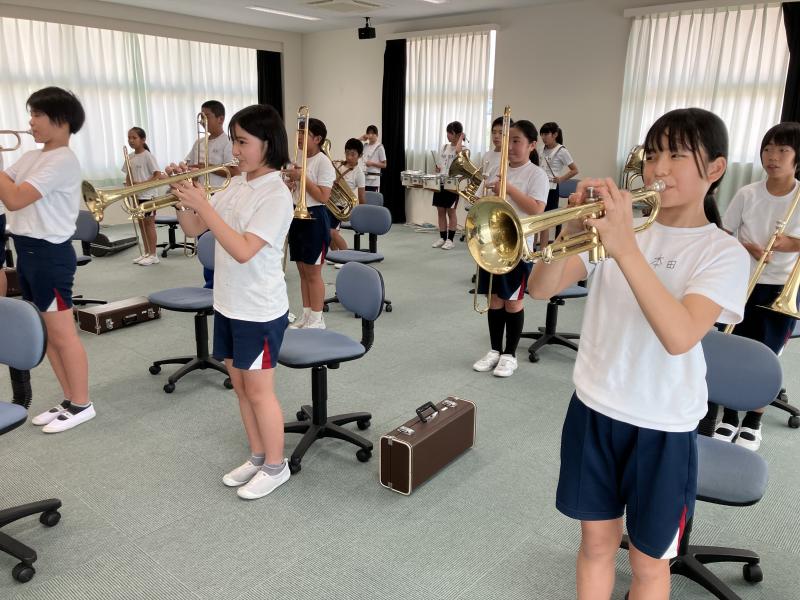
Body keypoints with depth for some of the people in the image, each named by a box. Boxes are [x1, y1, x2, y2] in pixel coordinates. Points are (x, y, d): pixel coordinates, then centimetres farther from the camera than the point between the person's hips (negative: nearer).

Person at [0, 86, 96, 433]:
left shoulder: (62, 161, -16)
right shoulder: (31, 158, 13)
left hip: (49, 254, -9)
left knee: (62, 334, 0)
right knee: (46, 334, 14)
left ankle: (81, 405, 13)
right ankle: (70, 401, 26)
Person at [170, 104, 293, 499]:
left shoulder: (276, 196, -18)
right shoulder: (236, 185, 7)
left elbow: (243, 251, -27)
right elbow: (193, 229, 10)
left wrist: (202, 204, -26)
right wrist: (182, 199, -8)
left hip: (260, 312, -8)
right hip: (227, 305, 8)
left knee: (259, 391, 3)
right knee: (240, 386, 17)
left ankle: (275, 467, 22)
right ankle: (257, 457, 33)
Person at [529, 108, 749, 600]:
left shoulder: (725, 253, -9)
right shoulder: (619, 225, 1)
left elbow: (680, 336, -28)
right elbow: (541, 289, -7)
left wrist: (625, 249, -34)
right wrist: (573, 232, -24)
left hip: (663, 426, -2)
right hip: (594, 408, 3)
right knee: (597, 541, 17)